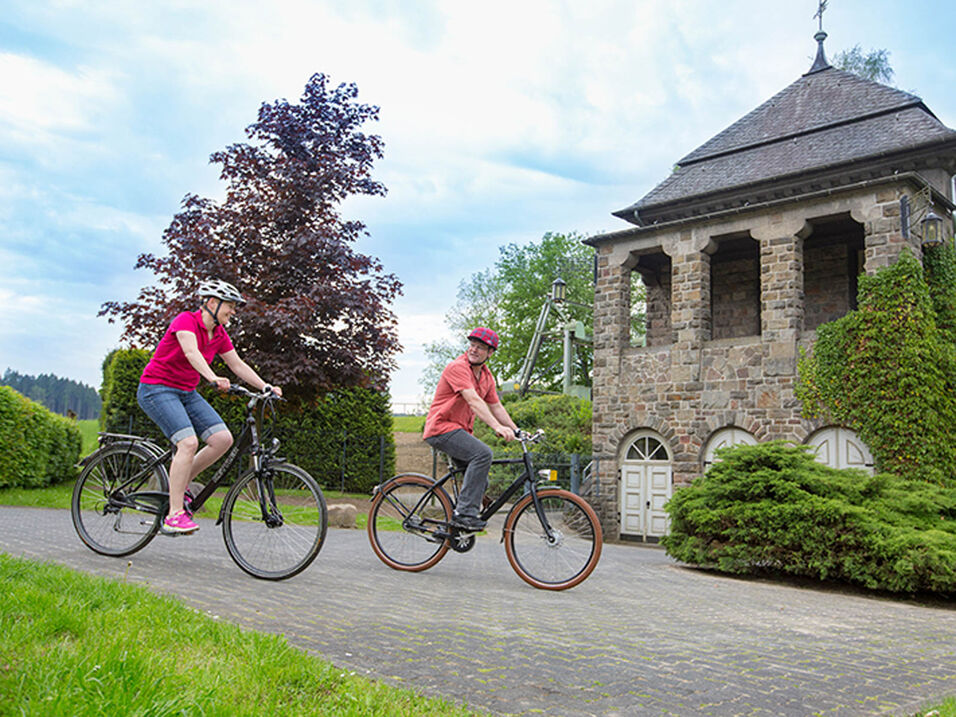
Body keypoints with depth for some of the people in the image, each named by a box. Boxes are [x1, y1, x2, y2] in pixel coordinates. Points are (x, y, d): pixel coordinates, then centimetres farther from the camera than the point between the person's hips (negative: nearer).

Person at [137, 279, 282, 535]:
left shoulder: (219, 334, 6)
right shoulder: (186, 321, -17)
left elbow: (238, 365, 7)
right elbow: (191, 352, -34)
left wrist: (266, 387, -6)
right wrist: (213, 378, -50)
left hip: (187, 393, 8)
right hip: (157, 389, -8)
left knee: (223, 439, -10)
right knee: (189, 442, -27)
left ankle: (178, 485, 8)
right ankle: (174, 515, -20)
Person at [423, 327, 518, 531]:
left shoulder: (486, 375, 11)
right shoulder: (458, 367, -16)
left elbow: (496, 407, 16)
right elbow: (473, 401, -28)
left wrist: (517, 431, 7)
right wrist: (498, 427, -37)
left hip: (461, 431, 9)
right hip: (442, 428, -9)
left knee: (481, 482, 8)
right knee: (483, 453, -29)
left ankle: (459, 521, 23)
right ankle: (464, 513, -26)